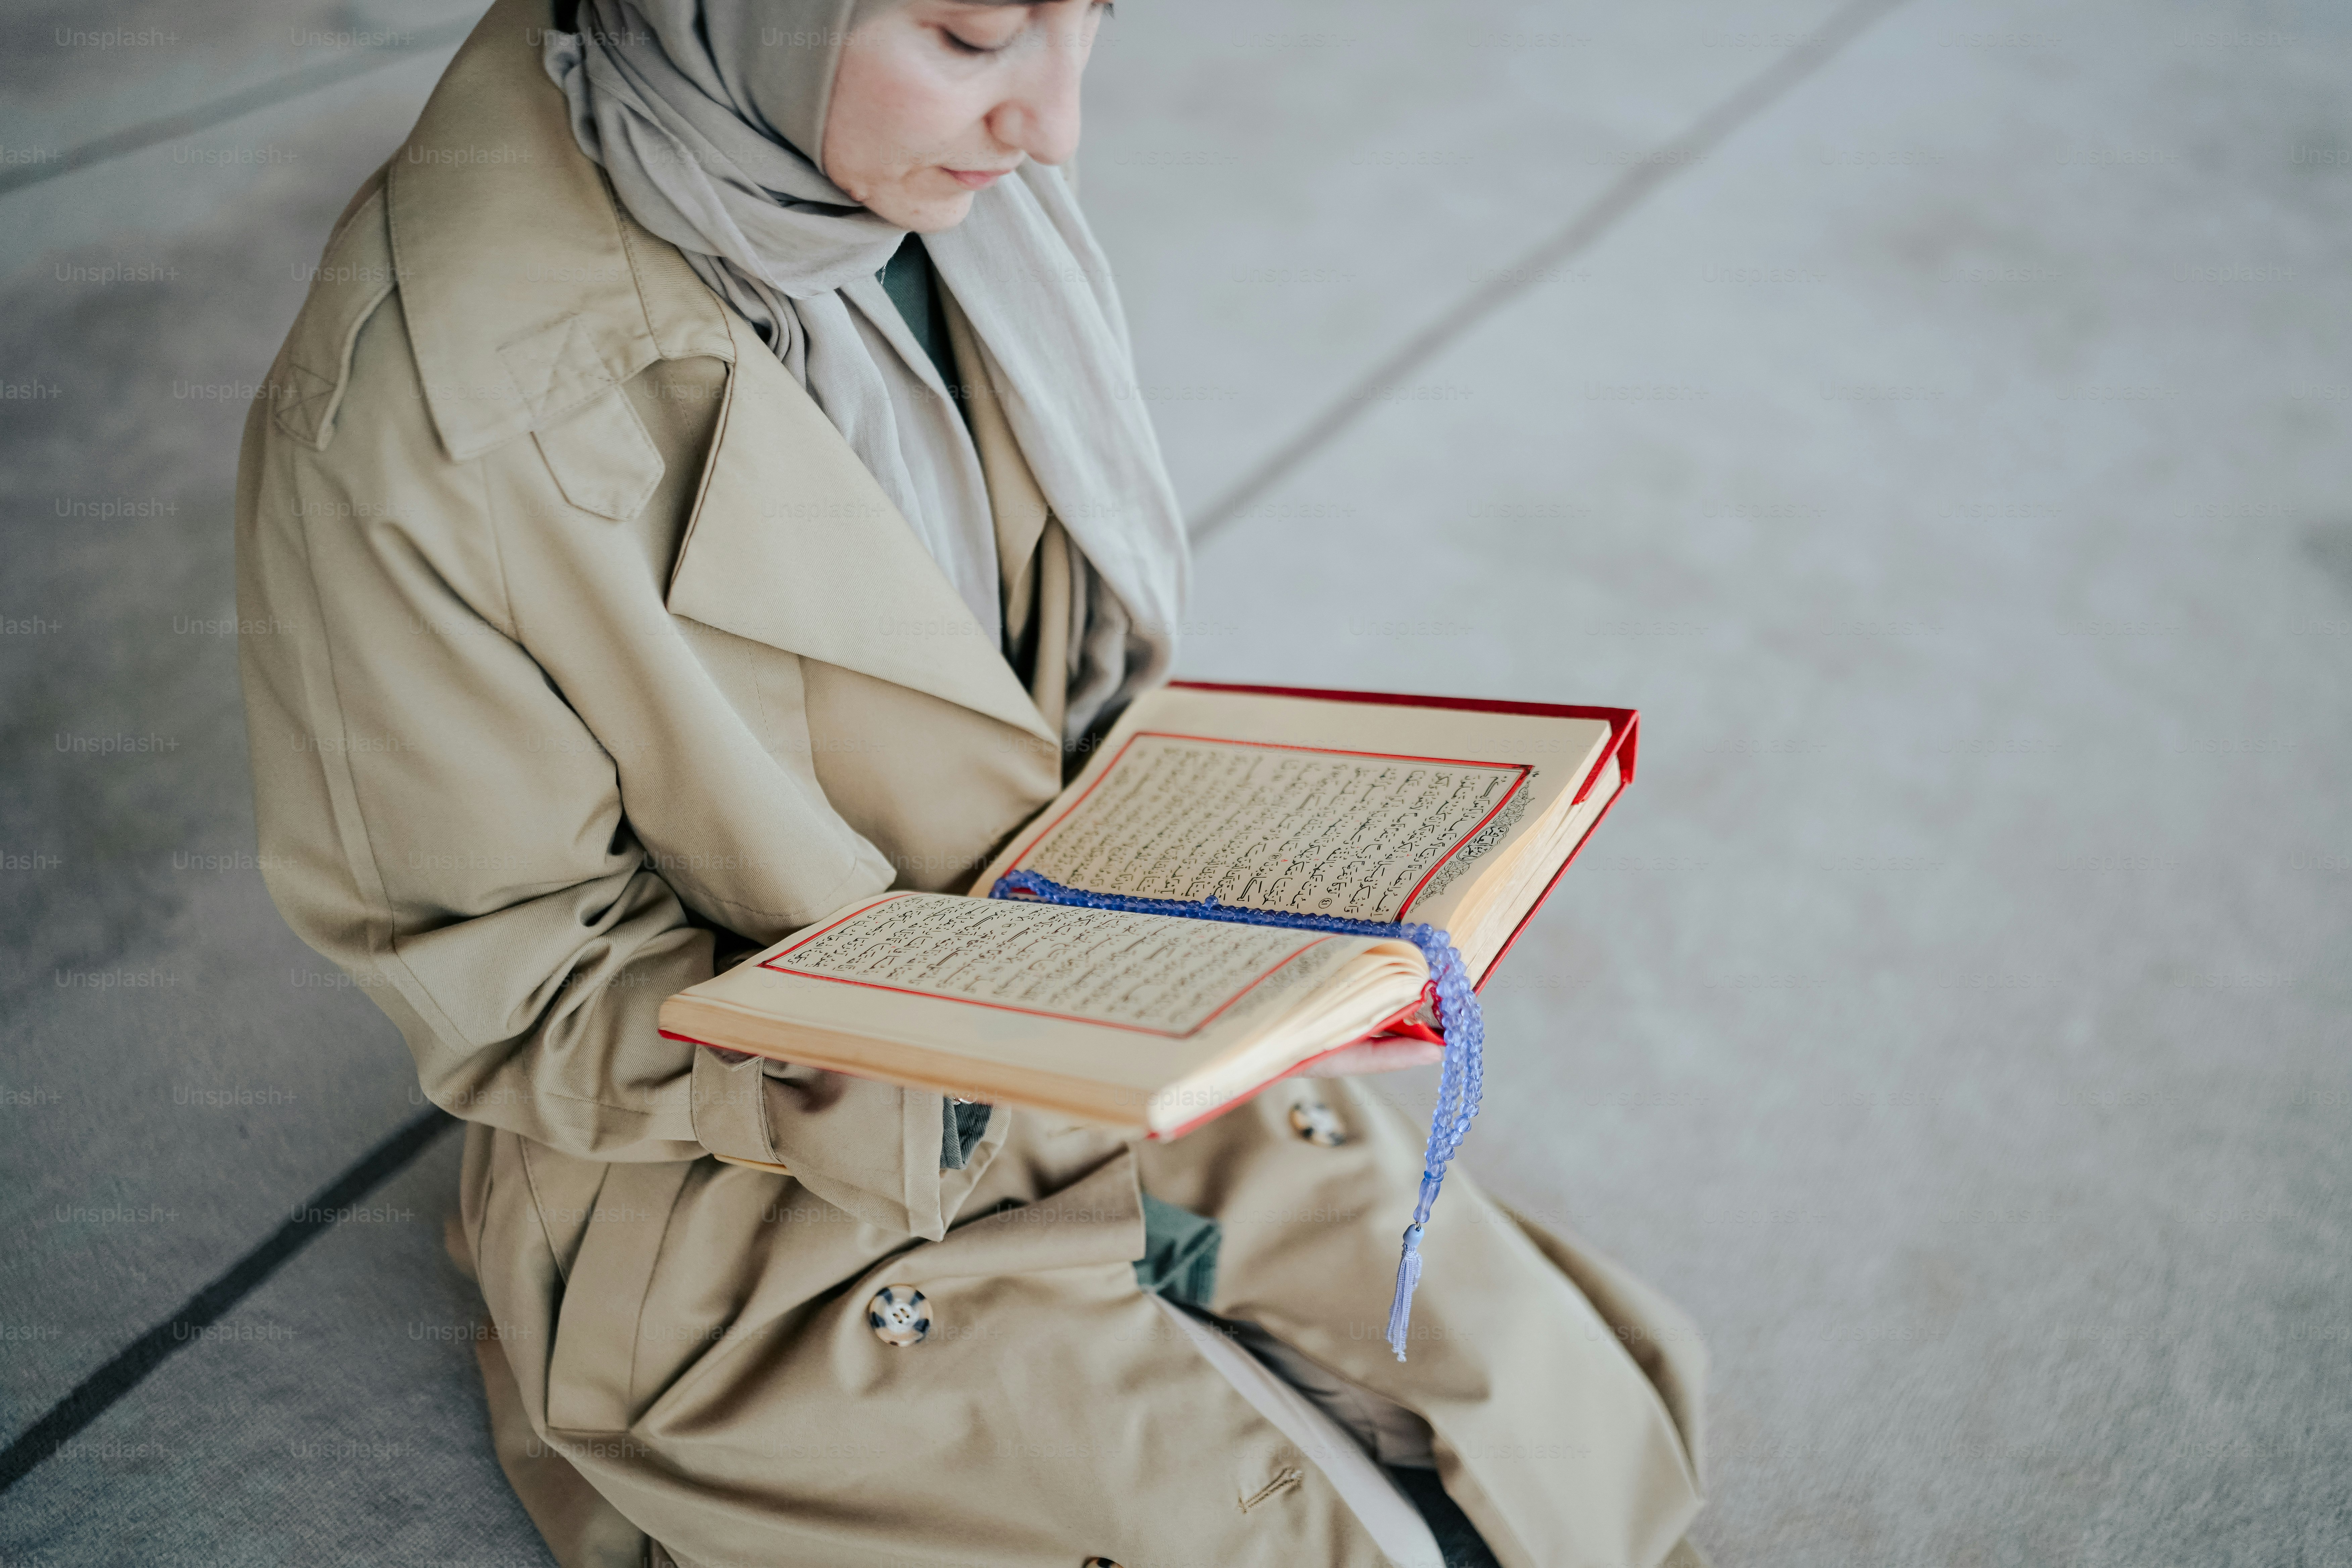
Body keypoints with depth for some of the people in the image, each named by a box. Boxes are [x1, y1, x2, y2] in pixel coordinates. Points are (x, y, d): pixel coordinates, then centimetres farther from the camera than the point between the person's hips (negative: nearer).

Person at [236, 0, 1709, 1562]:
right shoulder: (415, 405, -29)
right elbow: (512, 988, -18)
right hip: (770, 1196, -5)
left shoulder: (948, 168, -9)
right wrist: (957, 1062, -31)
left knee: (1587, 1435, 2)